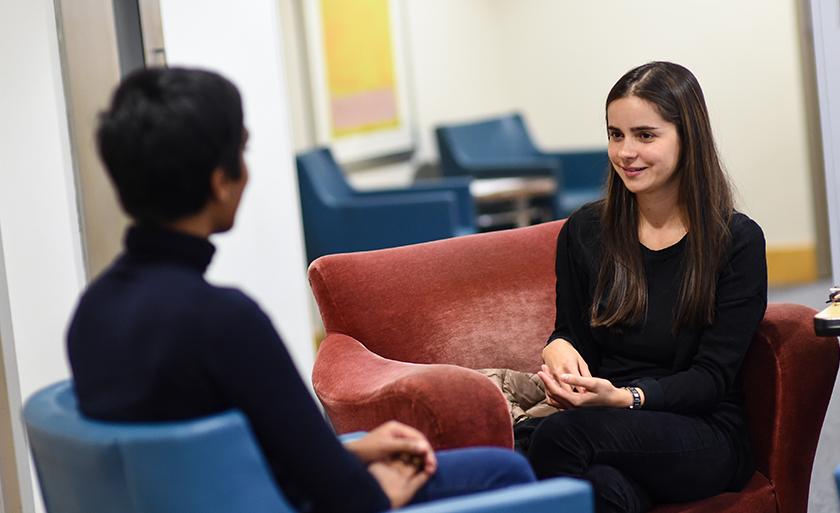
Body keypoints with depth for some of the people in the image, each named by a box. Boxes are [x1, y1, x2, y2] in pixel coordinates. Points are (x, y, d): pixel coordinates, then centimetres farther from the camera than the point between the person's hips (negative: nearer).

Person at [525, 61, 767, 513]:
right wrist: (558, 348, -9)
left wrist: (626, 397, -24)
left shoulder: (737, 241, 0)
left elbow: (711, 378, -5)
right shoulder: (584, 232, 10)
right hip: (605, 428, 2)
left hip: (702, 437, -2)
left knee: (560, 434, -34)